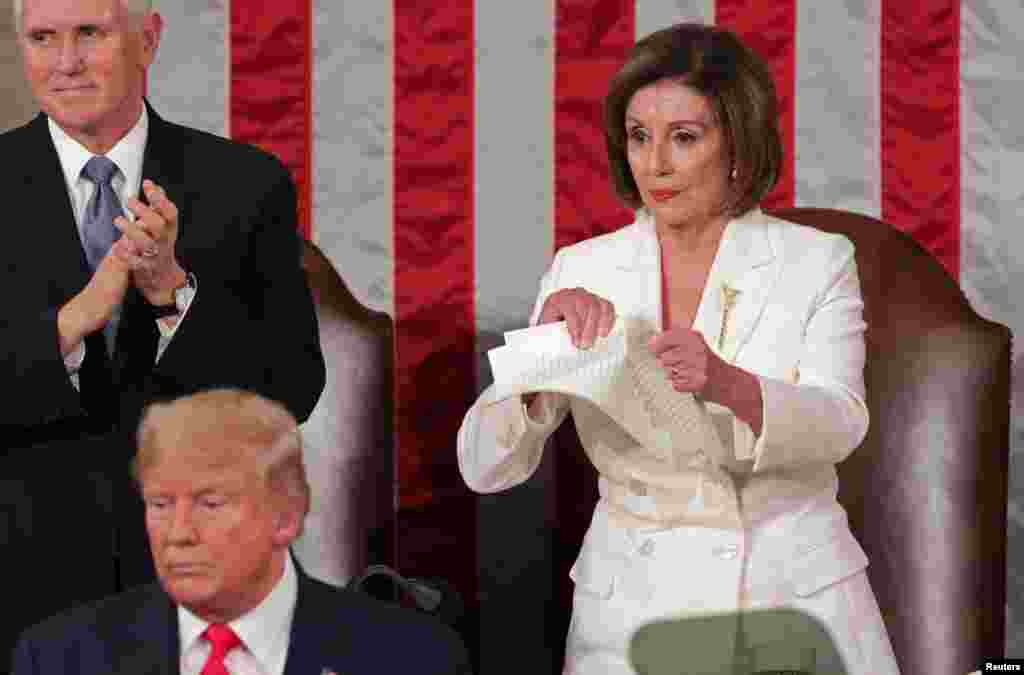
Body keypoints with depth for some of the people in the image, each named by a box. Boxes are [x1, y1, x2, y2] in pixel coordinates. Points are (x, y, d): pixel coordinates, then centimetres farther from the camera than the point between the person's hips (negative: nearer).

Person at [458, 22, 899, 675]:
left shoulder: (817, 262, 0)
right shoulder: (582, 272, 3)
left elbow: (839, 423, -16)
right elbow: (484, 466, -3)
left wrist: (726, 385, -34)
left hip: (796, 598, -1)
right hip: (632, 612, 1)